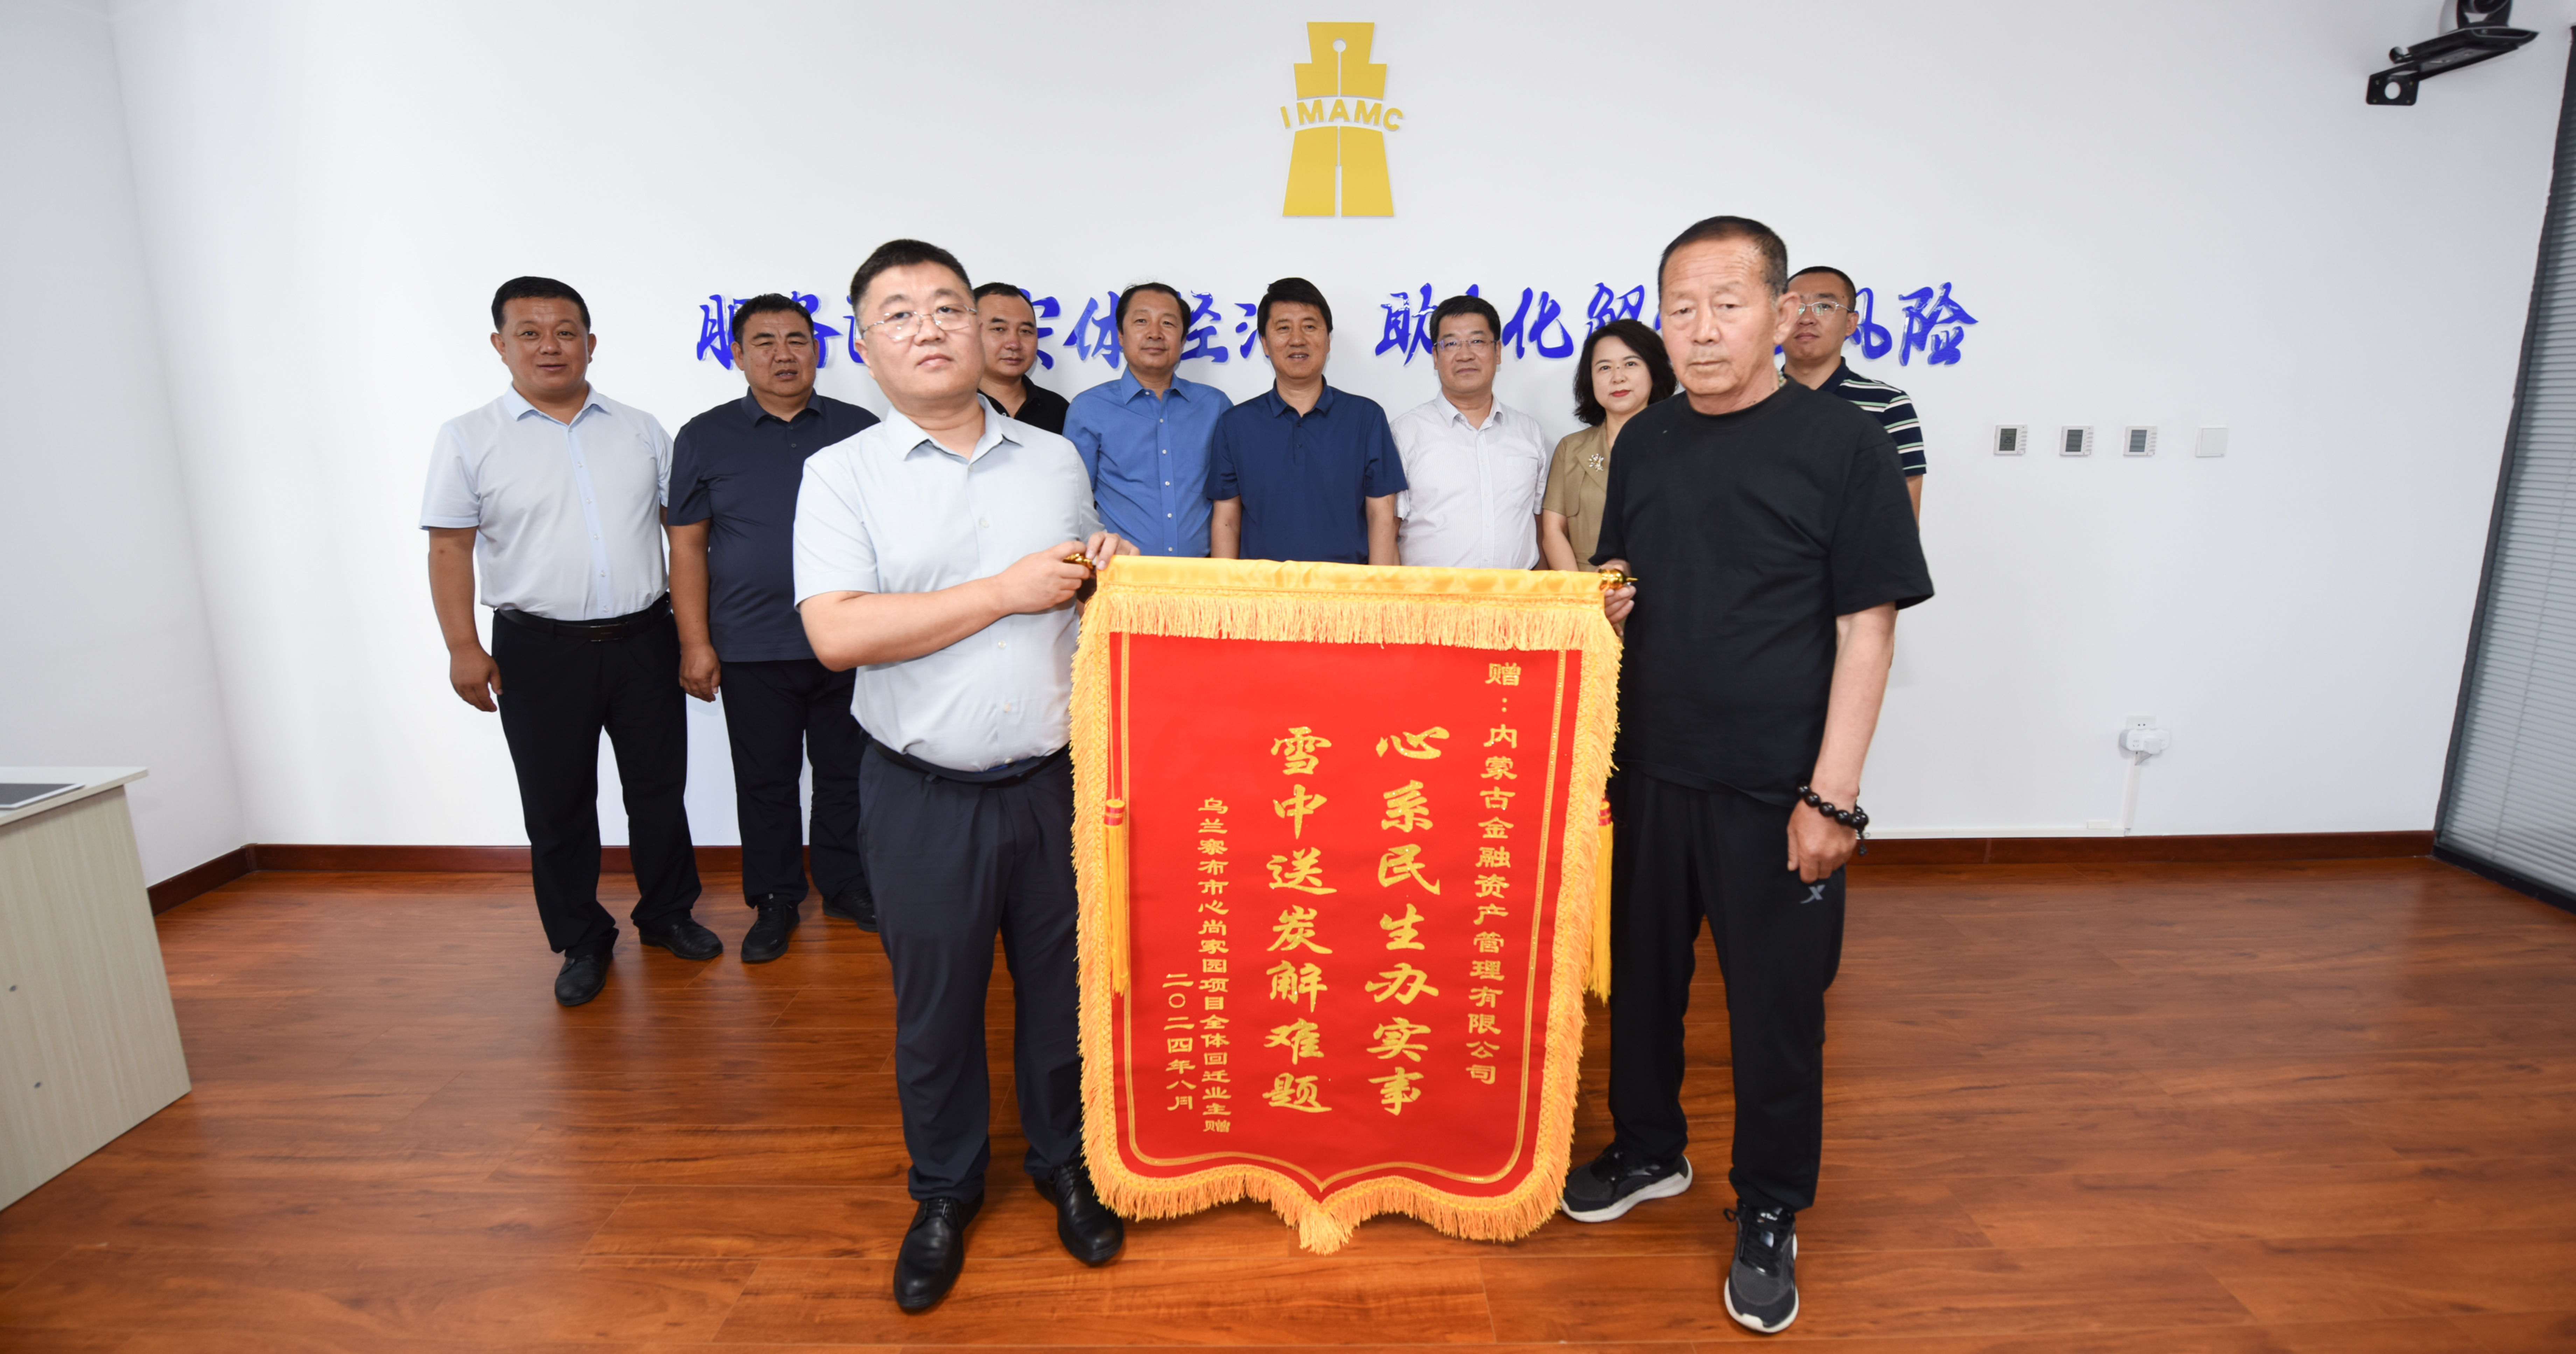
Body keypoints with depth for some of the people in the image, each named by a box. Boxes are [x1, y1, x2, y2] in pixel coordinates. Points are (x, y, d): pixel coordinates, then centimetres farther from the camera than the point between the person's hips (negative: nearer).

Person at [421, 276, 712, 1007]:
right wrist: (462, 648, -10)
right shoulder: (469, 439, 0)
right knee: (557, 807, 8)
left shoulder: (640, 430, 7)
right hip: (540, 651, -2)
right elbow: (449, 549, -3)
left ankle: (667, 913, 30)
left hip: (644, 641, 2)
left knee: (659, 788, 12)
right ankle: (583, 942, 23)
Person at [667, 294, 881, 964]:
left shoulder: (861, 430, 5)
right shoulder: (705, 438, 3)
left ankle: (846, 885, 28)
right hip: (752, 651, 0)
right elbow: (687, 545, 2)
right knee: (765, 781, 9)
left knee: (847, 772, 10)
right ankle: (775, 902, 25)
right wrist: (695, 642, -4)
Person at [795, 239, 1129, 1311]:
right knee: (935, 1003, 13)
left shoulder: (1056, 460, 8)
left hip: (1055, 781, 2)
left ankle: (1066, 1163, 39)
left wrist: (1114, 568, -2)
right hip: (924, 798, -2)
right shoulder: (841, 474, -3)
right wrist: (1007, 591, -17)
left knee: (1062, 987, 15)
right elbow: (838, 633, -16)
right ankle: (945, 1192, 37)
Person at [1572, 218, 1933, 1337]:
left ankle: (1768, 1217, 30)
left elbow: (1867, 625, -9)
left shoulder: (1843, 443, -8)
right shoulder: (1645, 443, 7)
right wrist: (1601, 603, -5)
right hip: (1648, 774, 5)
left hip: (1773, 789, -4)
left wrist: (1831, 795, -13)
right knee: (1643, 974, 17)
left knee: (1776, 1005, 8)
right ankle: (1649, 1150, 41)